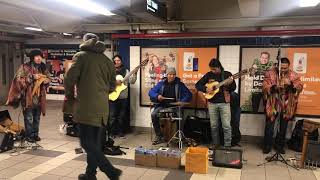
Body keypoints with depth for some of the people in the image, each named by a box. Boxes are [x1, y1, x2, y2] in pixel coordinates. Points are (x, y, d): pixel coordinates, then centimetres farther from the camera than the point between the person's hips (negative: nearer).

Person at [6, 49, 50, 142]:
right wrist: (31, 77, -20)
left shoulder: (43, 68, 9)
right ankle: (29, 135, 12)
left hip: (39, 97, 5)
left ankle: (35, 134, 24)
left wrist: (46, 80, -4)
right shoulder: (24, 67, -6)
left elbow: (48, 78, 20)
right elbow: (18, 79, -13)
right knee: (29, 118, 0)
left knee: (37, 117, 13)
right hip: (28, 97, -5)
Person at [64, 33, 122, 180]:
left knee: (87, 142, -2)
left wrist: (70, 95, 9)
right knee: (95, 142, 15)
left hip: (86, 106, -6)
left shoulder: (81, 56, -1)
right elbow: (112, 85, 17)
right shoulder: (107, 60, 14)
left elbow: (70, 79, -8)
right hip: (103, 107, 6)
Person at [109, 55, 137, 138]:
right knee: (112, 115, -3)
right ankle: (112, 132, 8)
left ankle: (120, 132, 18)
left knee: (122, 116, 8)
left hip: (123, 97, 2)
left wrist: (135, 74, -14)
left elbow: (132, 81, 1)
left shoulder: (126, 71, 9)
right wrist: (114, 82, -17)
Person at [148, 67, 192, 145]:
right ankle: (159, 136, -10)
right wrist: (157, 96, -13)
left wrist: (181, 102, -17)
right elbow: (151, 92, 9)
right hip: (162, 105, 2)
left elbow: (189, 95, 1)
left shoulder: (179, 84, 6)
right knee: (154, 114, -25)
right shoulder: (161, 83, 12)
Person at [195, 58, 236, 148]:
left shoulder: (227, 74, 0)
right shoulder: (209, 75, 3)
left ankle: (227, 146, 6)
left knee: (226, 126, -4)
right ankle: (215, 143, 25)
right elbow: (198, 85, 5)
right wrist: (206, 89, -11)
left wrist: (230, 84, -23)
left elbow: (233, 88, -2)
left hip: (224, 103, -2)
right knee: (213, 125, 9)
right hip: (212, 103, 2)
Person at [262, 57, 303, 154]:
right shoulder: (270, 73, -5)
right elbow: (265, 87, -9)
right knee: (269, 125, 2)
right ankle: (267, 145, 16)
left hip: (287, 105, 2)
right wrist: (273, 88, -28)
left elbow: (300, 86, -4)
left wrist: (293, 86, -23)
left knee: (283, 127, 12)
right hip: (273, 104, -2)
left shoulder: (293, 75, 1)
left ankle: (280, 145, 27)